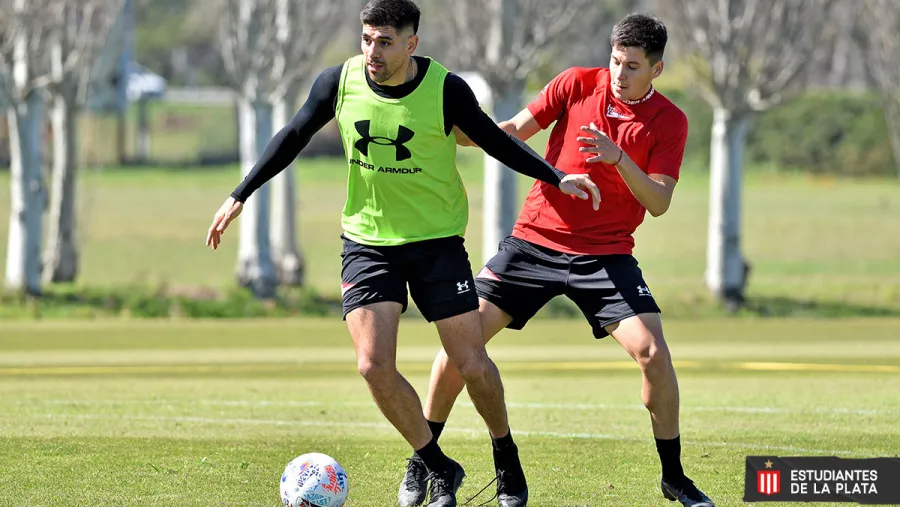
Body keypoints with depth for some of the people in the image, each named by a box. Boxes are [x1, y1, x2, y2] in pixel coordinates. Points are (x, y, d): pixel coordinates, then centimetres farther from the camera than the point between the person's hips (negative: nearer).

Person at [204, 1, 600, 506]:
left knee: (473, 365, -3)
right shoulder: (339, 82, -9)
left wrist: (556, 177, -11)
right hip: (367, 241, 2)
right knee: (375, 368, -13)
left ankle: (509, 464, 24)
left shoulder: (446, 90, -15)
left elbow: (495, 141, 0)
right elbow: (294, 137, 7)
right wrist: (240, 196, 8)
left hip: (438, 239, -2)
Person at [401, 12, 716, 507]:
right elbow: (515, 132, 4)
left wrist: (619, 157, -28)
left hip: (606, 253, -1)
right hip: (534, 239, 1)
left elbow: (658, 202, -12)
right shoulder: (578, 84, -1)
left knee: (653, 354, -16)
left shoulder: (669, 122, -5)